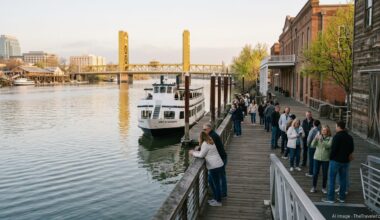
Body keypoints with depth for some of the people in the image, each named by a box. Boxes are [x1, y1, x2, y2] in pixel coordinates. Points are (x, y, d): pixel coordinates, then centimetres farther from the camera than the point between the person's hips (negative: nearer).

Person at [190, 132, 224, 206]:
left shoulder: (205, 144, -15)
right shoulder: (209, 142, 15)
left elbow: (201, 155, -10)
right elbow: (203, 153, 19)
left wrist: (193, 153, 4)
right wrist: (194, 152, 15)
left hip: (215, 167, -10)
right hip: (218, 165, 10)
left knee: (216, 184, 2)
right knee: (211, 182, 21)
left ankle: (218, 202, 15)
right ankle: (216, 198, 32)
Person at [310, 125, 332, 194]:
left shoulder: (330, 138, -3)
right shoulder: (319, 136, 3)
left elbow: (328, 146, -20)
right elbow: (313, 145, -7)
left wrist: (322, 140, -29)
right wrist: (315, 138, -23)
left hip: (326, 159, -1)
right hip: (317, 157, 1)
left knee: (325, 174, 7)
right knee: (315, 173, 4)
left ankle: (324, 188, 22)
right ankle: (314, 187, 18)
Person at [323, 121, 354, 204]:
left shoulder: (337, 137, -15)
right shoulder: (350, 137, 8)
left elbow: (333, 149, -18)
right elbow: (351, 149, 14)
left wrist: (331, 157, -6)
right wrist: (347, 156, 17)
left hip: (336, 160, -7)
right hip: (345, 161, 7)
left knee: (332, 179, 0)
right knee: (343, 179, 13)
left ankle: (330, 198, 1)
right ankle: (342, 197, 19)